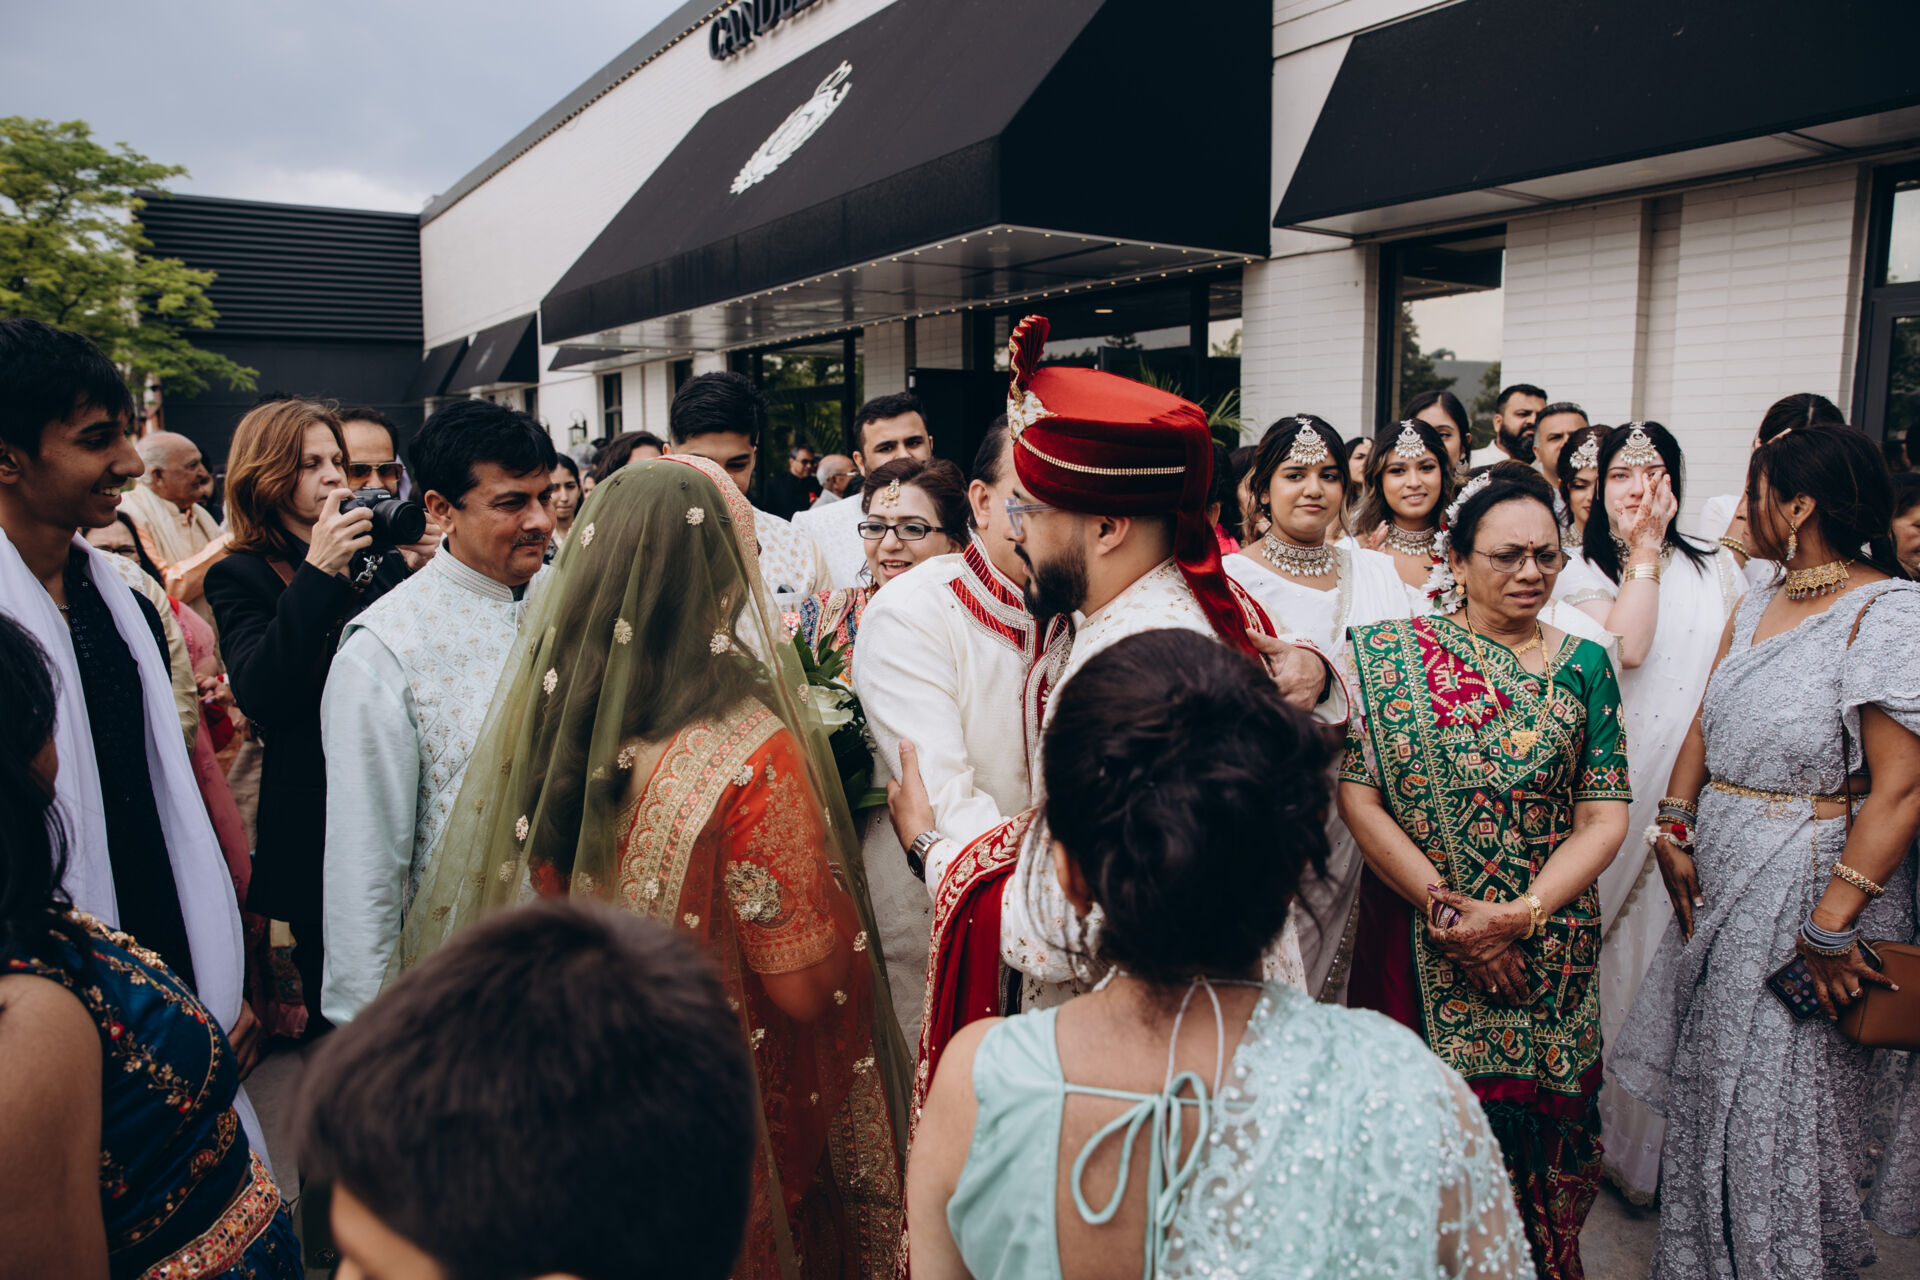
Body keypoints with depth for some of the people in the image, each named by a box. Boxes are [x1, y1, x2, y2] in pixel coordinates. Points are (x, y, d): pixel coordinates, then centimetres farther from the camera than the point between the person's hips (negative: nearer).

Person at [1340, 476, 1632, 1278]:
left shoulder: (1583, 665, 3)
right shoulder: (1393, 655, -3)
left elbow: (1605, 817, -1)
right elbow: (1358, 796, -8)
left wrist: (1520, 915, -14)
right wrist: (1448, 912, -14)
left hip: (1546, 955, 1)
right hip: (1414, 944, -1)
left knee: (1532, 1130, 10)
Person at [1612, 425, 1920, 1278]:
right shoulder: (1759, 603, 7)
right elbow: (1706, 725, 10)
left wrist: (1833, 921, -23)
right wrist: (1675, 830, -2)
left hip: (1808, 881, -7)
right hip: (1716, 876, 7)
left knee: (1786, 1106, 6)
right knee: (1705, 1086, 18)